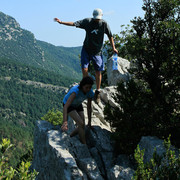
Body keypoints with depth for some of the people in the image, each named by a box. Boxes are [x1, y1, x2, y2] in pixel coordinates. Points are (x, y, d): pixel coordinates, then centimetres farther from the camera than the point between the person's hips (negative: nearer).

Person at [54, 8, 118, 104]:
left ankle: (97, 92, 17)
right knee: (84, 69, -9)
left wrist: (113, 48, 5)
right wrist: (61, 22, -19)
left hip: (97, 52, 0)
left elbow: (110, 36, 3)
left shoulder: (104, 24, -7)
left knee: (98, 72, 2)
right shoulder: (87, 21, -7)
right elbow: (74, 24, -11)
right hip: (86, 49, 0)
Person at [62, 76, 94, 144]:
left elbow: (89, 108, -7)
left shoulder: (90, 93, -23)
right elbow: (65, 107, -49)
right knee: (81, 124, -19)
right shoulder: (76, 91, -41)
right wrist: (65, 122, -59)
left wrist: (89, 121, 1)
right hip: (68, 105, -6)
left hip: (78, 105, 6)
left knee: (82, 126, -1)